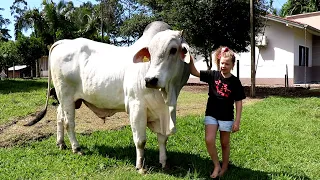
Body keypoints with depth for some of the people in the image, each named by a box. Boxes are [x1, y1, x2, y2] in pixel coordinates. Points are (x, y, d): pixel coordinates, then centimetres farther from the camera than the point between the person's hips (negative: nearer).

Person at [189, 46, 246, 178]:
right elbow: (194, 72, -7)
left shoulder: (235, 81, -8)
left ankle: (224, 167, 34)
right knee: (209, 141, -10)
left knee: (225, 143, 12)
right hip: (211, 114, 1)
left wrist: (237, 121, -7)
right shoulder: (212, 75, -4)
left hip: (226, 117, -1)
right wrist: (190, 58, -22)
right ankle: (217, 166, 13)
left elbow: (238, 102, -5)